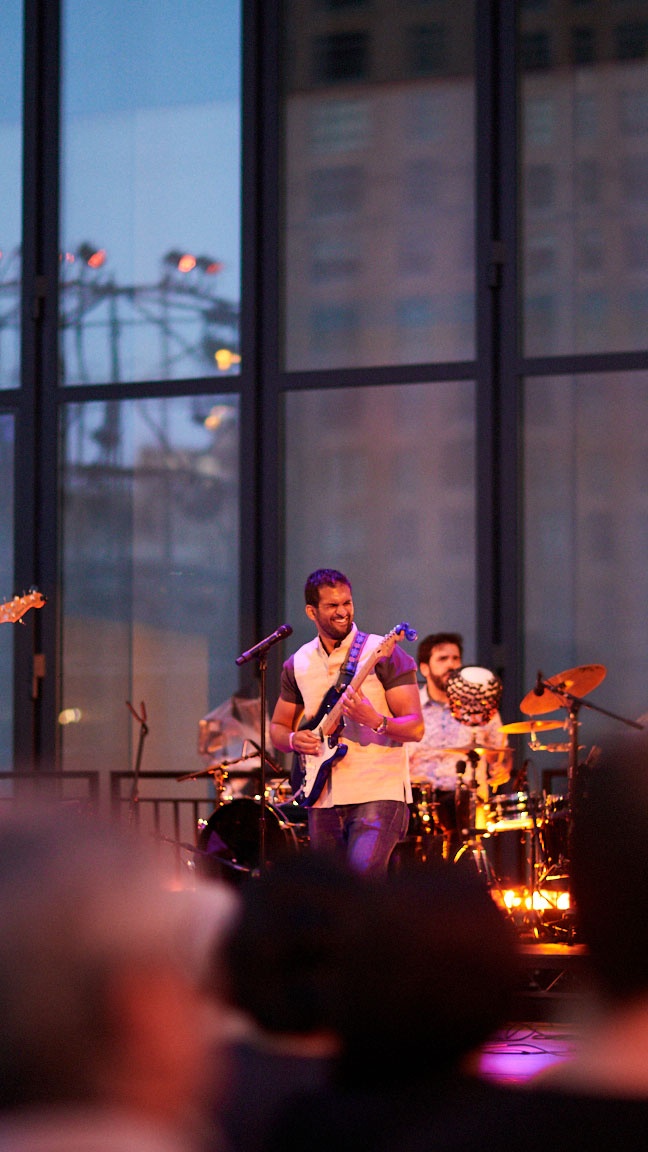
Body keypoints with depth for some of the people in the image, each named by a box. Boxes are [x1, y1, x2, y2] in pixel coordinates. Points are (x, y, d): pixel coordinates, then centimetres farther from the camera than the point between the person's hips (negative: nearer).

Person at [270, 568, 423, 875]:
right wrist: (294, 740, -2)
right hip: (324, 800, 5)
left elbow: (415, 728, -8)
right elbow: (277, 727, 21)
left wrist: (375, 721, -27)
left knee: (364, 869, -27)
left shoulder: (382, 653, -4)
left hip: (378, 794, -5)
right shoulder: (298, 665, 10)